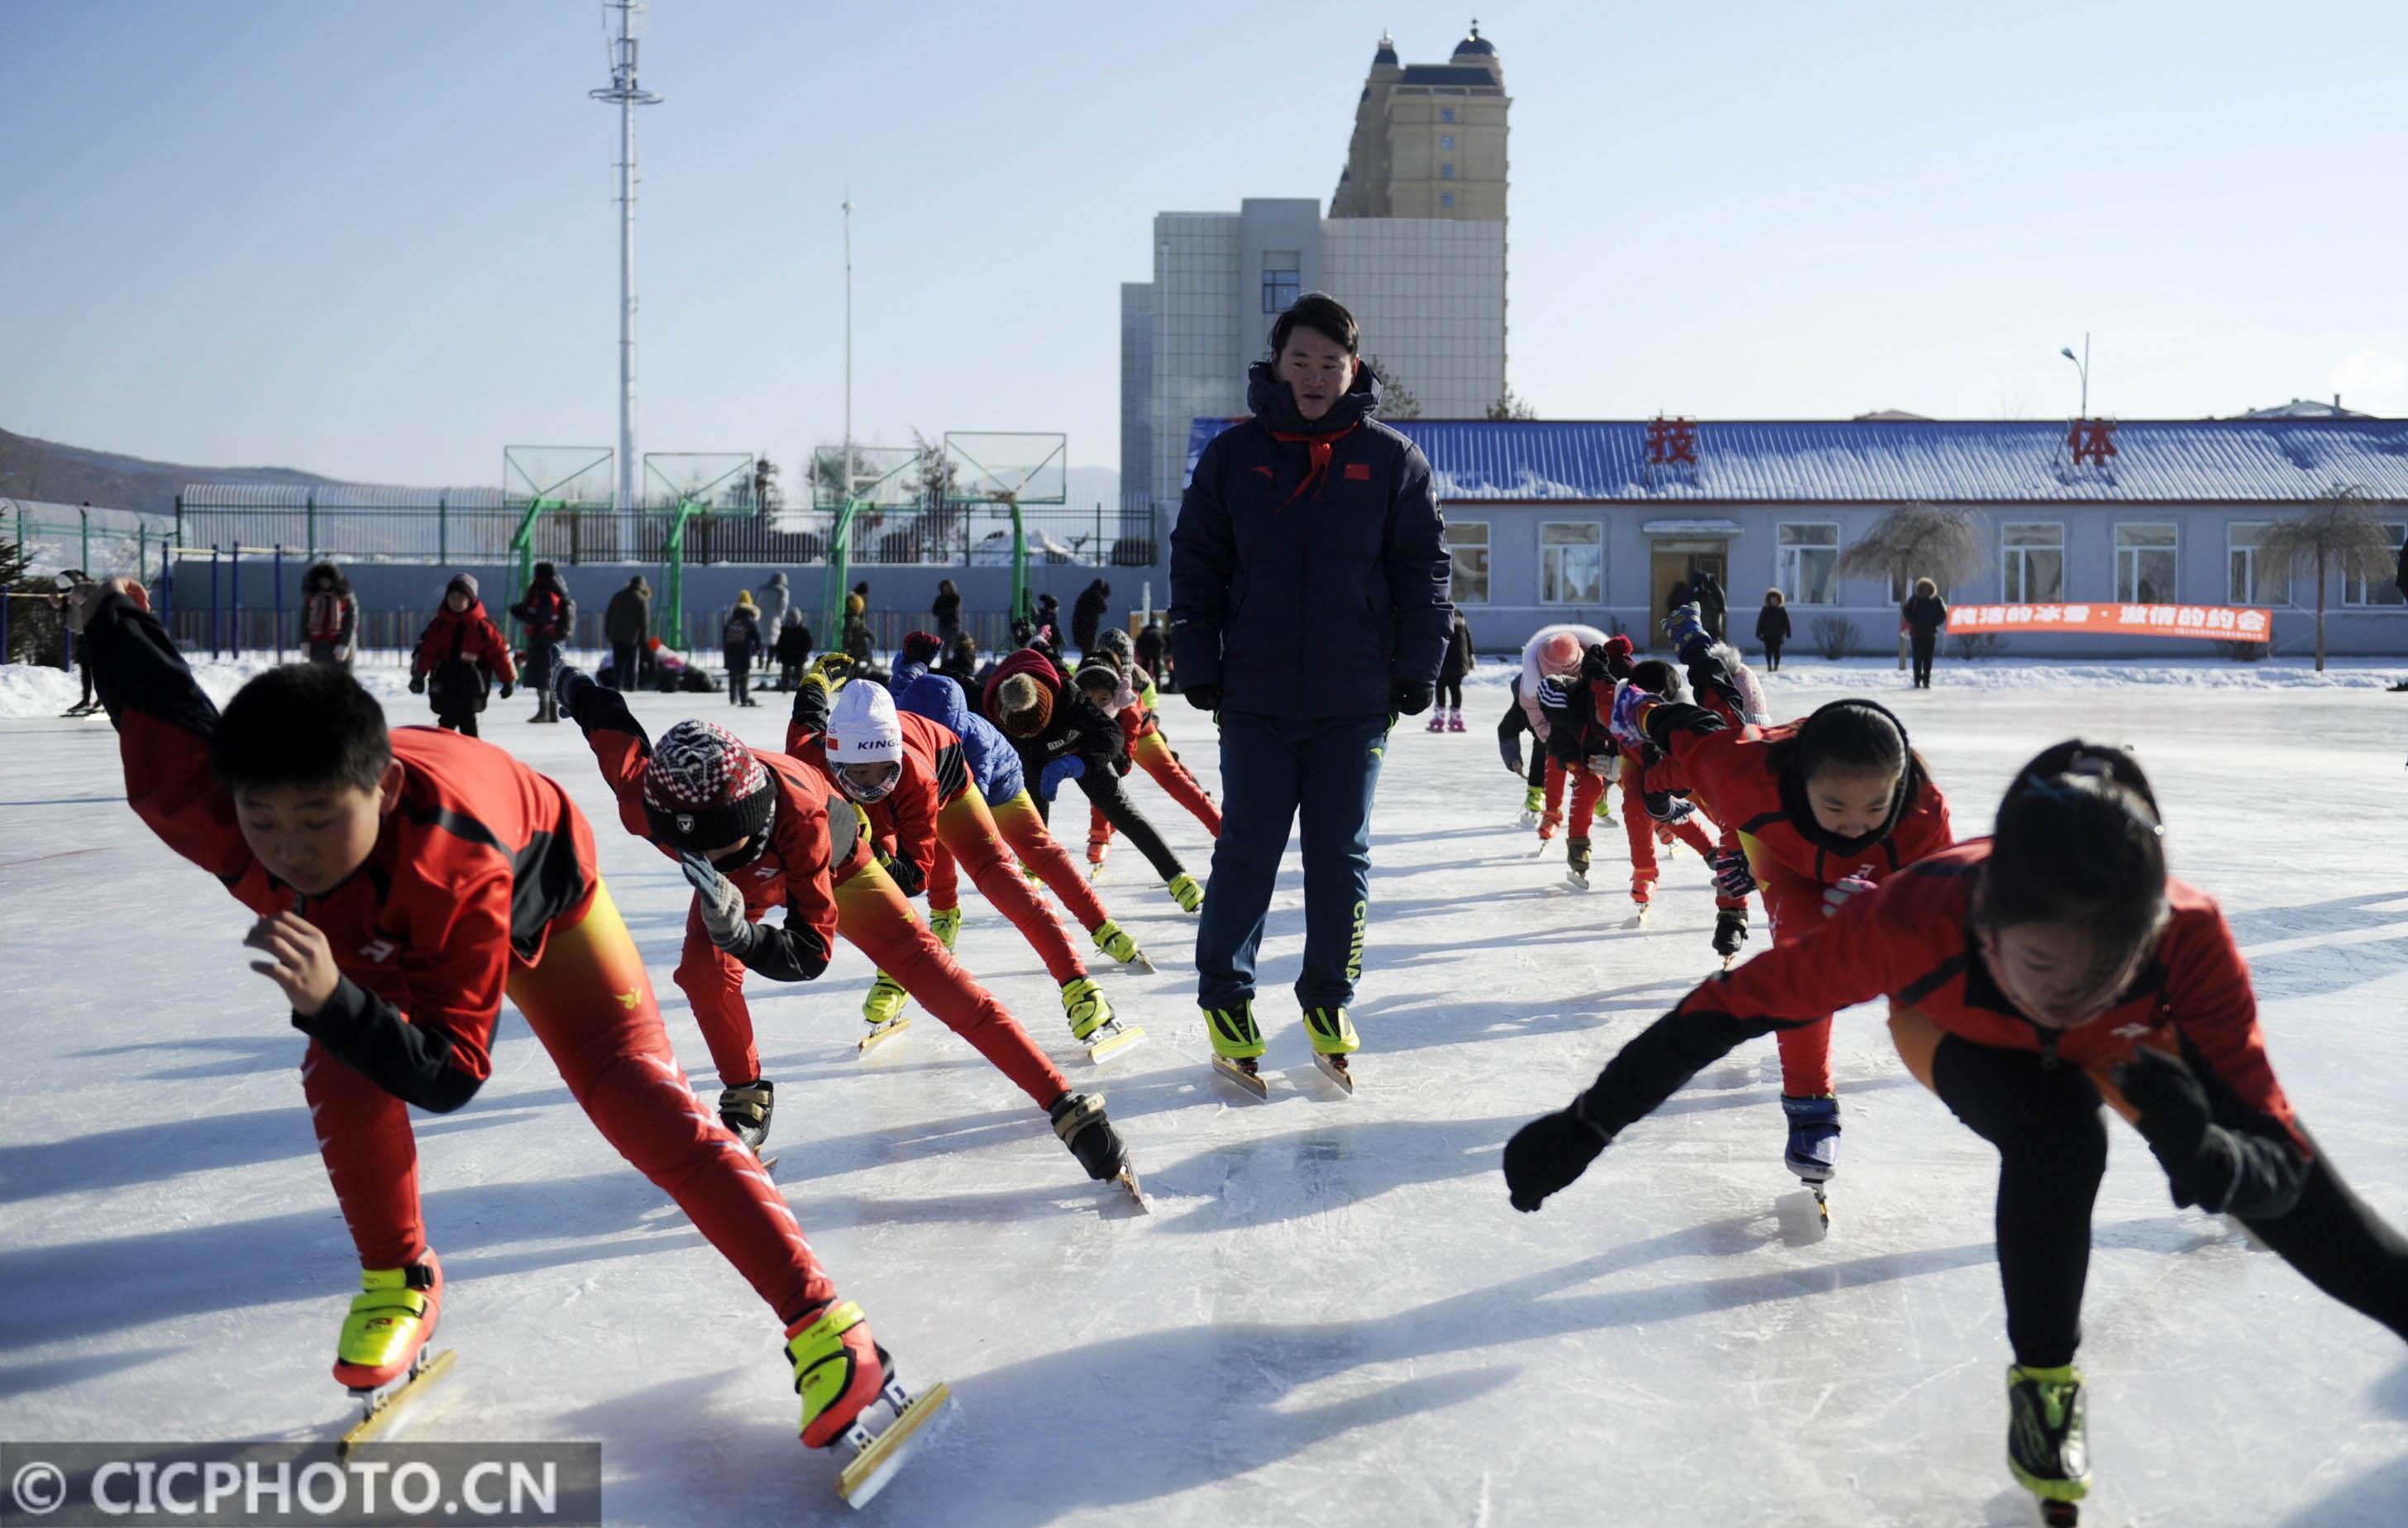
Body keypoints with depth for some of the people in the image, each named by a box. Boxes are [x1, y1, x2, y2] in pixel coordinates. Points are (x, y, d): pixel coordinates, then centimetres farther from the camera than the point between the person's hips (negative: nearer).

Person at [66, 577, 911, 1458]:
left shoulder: (459, 867, -47)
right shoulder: (207, 811, -35)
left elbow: (450, 1076, -43)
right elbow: (168, 721, -13)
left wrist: (331, 1001, -58)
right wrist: (118, 619, 0)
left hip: (541, 895, -5)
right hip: (376, 926, 5)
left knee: (633, 1096, -17)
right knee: (341, 1078, -18)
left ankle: (819, 1320, -16)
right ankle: (399, 1281, 11)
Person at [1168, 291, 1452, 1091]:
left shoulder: (1392, 460, 2)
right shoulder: (1233, 455, 3)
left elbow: (1423, 569, 5)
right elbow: (1195, 565, 5)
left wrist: (1417, 672, 0)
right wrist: (1199, 668, 0)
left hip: (1355, 702, 0)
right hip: (1255, 700, 0)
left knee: (1341, 856, 7)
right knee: (1247, 852, 4)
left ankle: (1329, 1002, 23)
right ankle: (1223, 996, 21)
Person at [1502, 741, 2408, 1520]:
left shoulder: (2190, 941, -40)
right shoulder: (1913, 920, -43)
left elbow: (2280, 1163, -35)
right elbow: (1738, 1004, -32)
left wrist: (2206, 1158, -59)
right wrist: (1586, 1126, -29)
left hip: (2137, 1038, 1)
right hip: (1960, 1029, -1)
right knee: (2055, 1138, -31)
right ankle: (2042, 1381, -5)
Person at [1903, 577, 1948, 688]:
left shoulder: (1936, 600, 2)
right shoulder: (1914, 599, 0)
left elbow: (1943, 614, 7)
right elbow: (1906, 611, 4)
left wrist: (1934, 624, -6)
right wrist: (1913, 622, -6)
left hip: (1930, 634, 1)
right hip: (1916, 633, 0)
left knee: (1928, 659, 0)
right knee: (1918, 658, 0)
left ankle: (1926, 681, 5)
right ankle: (1917, 681, 4)